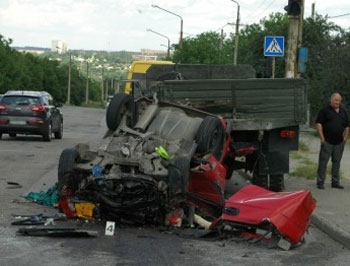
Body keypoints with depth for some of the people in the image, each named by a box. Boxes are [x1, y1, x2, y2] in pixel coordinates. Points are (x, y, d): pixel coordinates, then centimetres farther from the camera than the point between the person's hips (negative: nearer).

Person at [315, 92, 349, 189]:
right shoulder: (325, 110, -3)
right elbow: (318, 124, -8)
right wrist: (322, 138, -12)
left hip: (339, 142, 5)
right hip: (327, 141, -5)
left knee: (337, 162, 9)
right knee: (323, 161, -4)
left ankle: (335, 182, 17)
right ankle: (320, 182, 1)